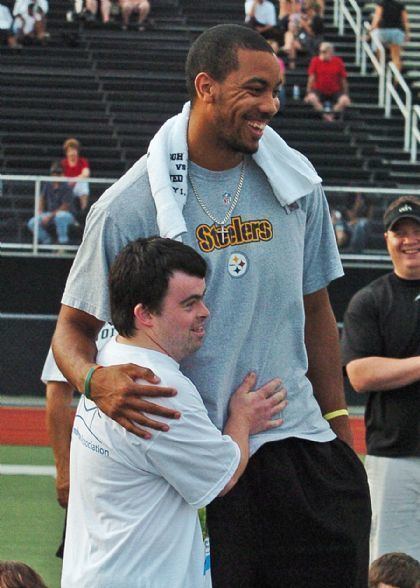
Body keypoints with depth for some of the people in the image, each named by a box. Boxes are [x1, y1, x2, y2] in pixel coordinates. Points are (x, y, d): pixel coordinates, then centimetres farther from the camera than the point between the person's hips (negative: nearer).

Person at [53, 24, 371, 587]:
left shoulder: (298, 186, 6)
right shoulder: (128, 208, -7)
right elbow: (74, 327, 0)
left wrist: (339, 429, 14)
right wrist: (98, 381, -22)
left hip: (300, 446, 4)